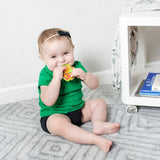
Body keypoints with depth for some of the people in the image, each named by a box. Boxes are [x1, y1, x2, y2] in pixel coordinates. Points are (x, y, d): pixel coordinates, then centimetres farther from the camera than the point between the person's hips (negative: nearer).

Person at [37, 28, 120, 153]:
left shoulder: (76, 66, 1)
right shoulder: (45, 74, -15)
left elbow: (94, 85, 0)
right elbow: (48, 102, -28)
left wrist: (84, 76, -22)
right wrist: (56, 78, -35)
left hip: (79, 109, 7)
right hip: (55, 115, -7)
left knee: (99, 102, 7)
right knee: (59, 124, -38)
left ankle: (98, 124, -19)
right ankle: (96, 139, -44)